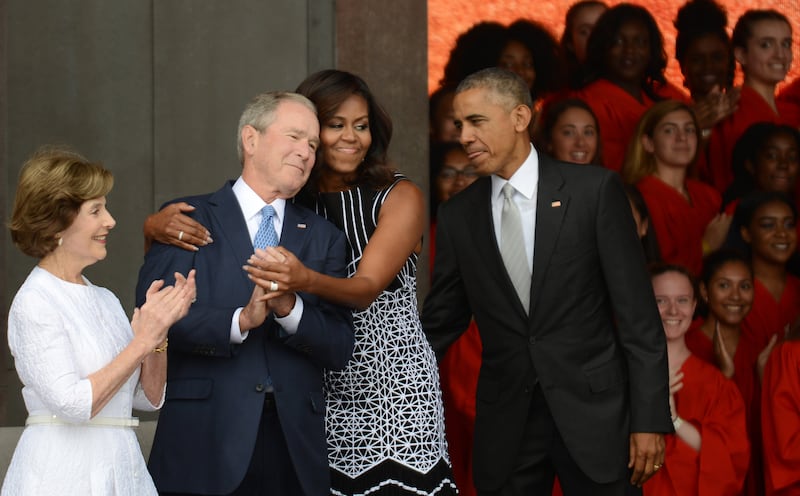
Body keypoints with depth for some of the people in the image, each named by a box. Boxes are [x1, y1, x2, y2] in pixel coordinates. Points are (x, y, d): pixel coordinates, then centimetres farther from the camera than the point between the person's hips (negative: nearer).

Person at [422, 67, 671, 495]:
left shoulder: (594, 190, -4)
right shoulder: (457, 216, 6)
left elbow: (637, 312, -5)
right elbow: (441, 323, 13)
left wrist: (649, 420, -9)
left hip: (592, 412, -3)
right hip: (504, 424, 3)